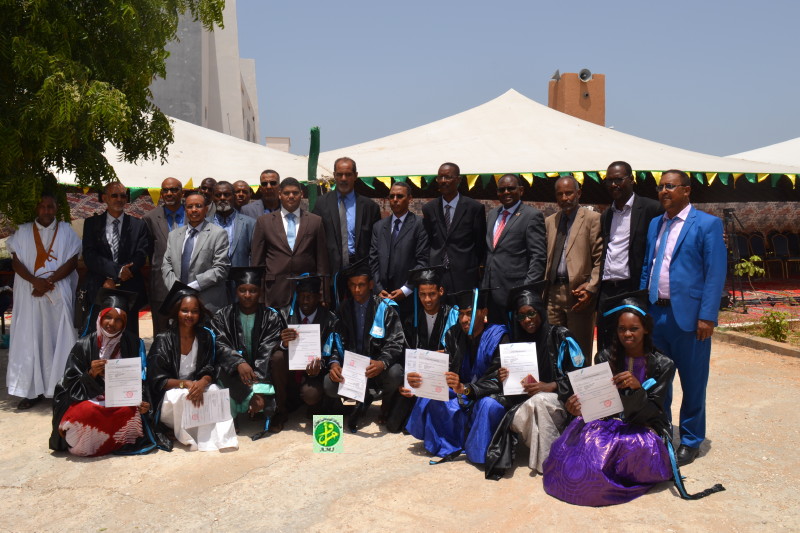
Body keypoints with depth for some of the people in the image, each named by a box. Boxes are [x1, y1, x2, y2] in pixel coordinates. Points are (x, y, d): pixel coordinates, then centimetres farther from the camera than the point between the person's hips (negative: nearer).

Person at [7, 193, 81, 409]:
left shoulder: (66, 231, 6)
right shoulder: (23, 232, 8)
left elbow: (72, 262, -2)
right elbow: (16, 262, 1)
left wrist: (48, 281, -13)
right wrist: (35, 281, -15)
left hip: (59, 294, -1)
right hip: (29, 295, 1)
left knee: (58, 338, -1)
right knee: (30, 338, -1)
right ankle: (33, 389, 3)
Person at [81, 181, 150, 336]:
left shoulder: (138, 225, 9)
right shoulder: (92, 223, 9)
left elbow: (141, 255, -1)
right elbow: (89, 255, -2)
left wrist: (114, 280, -10)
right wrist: (117, 270, -15)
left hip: (129, 291, 0)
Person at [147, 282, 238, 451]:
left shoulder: (206, 336, 0)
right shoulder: (163, 340, -9)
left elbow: (210, 370, -3)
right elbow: (157, 381, -11)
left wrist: (202, 383, -28)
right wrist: (184, 384, -28)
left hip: (197, 387, 2)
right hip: (168, 399, -2)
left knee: (215, 390, -29)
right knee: (181, 396, -35)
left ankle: (218, 437, -28)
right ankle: (187, 438, -16)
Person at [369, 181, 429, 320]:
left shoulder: (419, 225, 0)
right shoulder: (379, 226, 15)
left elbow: (422, 261, -5)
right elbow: (373, 260, 12)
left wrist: (406, 289, -10)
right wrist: (378, 288, 0)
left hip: (409, 296, -3)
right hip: (383, 296, 3)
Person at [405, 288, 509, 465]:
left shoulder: (497, 338, -17)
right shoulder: (453, 335, -1)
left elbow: (496, 381, -25)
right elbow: (443, 371, -6)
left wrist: (464, 389, -42)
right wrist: (421, 380, -28)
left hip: (489, 395, -5)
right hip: (462, 394, 5)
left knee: (488, 405, -37)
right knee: (428, 399, -16)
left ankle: (480, 452, -13)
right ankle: (449, 446, -3)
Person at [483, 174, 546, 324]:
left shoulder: (532, 216, -5)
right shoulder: (492, 214, 16)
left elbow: (538, 256, -10)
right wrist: (485, 282, 13)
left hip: (515, 290, -6)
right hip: (490, 289, 6)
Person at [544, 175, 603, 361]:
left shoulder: (592, 218, 0)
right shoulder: (549, 221, 17)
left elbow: (600, 259, -5)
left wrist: (591, 289, -15)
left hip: (579, 293, -5)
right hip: (553, 293, 5)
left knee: (579, 351, 0)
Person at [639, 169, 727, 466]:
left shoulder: (707, 224, -5)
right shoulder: (655, 224, 13)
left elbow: (716, 273, -10)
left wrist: (707, 316, -16)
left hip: (688, 315, -6)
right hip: (656, 313, 6)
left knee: (692, 382, 6)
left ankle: (691, 441, 20)